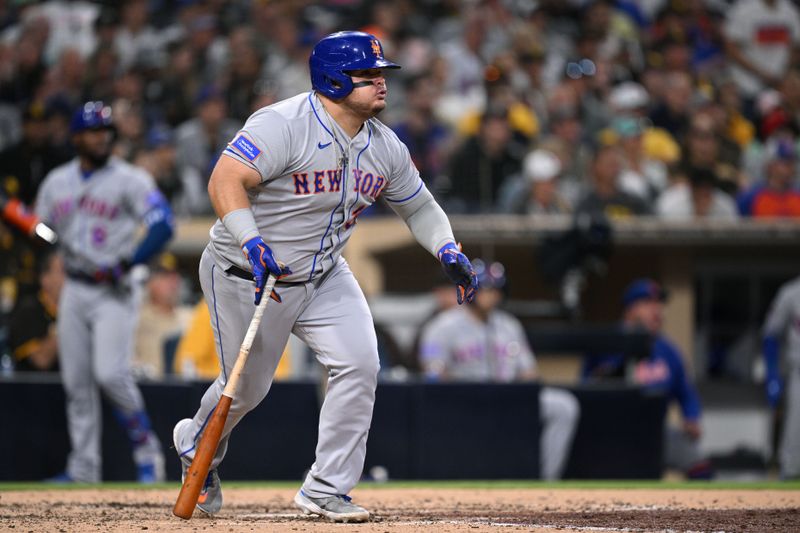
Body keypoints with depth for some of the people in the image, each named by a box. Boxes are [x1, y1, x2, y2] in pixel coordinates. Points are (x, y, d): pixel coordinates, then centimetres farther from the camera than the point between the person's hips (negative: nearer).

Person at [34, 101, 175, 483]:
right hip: (74, 290, 5)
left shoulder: (129, 179, -6)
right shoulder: (57, 182, 11)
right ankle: (83, 468, 11)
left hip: (114, 292, -5)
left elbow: (163, 225, -16)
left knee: (110, 373, -18)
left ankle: (146, 448, -2)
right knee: (77, 381, 5)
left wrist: (126, 265, -23)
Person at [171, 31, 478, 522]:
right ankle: (196, 446, 42)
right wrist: (252, 242, -47)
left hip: (324, 276, 6)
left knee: (359, 365, -13)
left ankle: (326, 489, -3)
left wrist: (449, 251, -6)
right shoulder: (283, 126, -25)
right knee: (246, 388, 6)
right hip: (249, 277, -6)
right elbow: (226, 181, -33)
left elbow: (418, 205, 12)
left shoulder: (385, 147, -2)